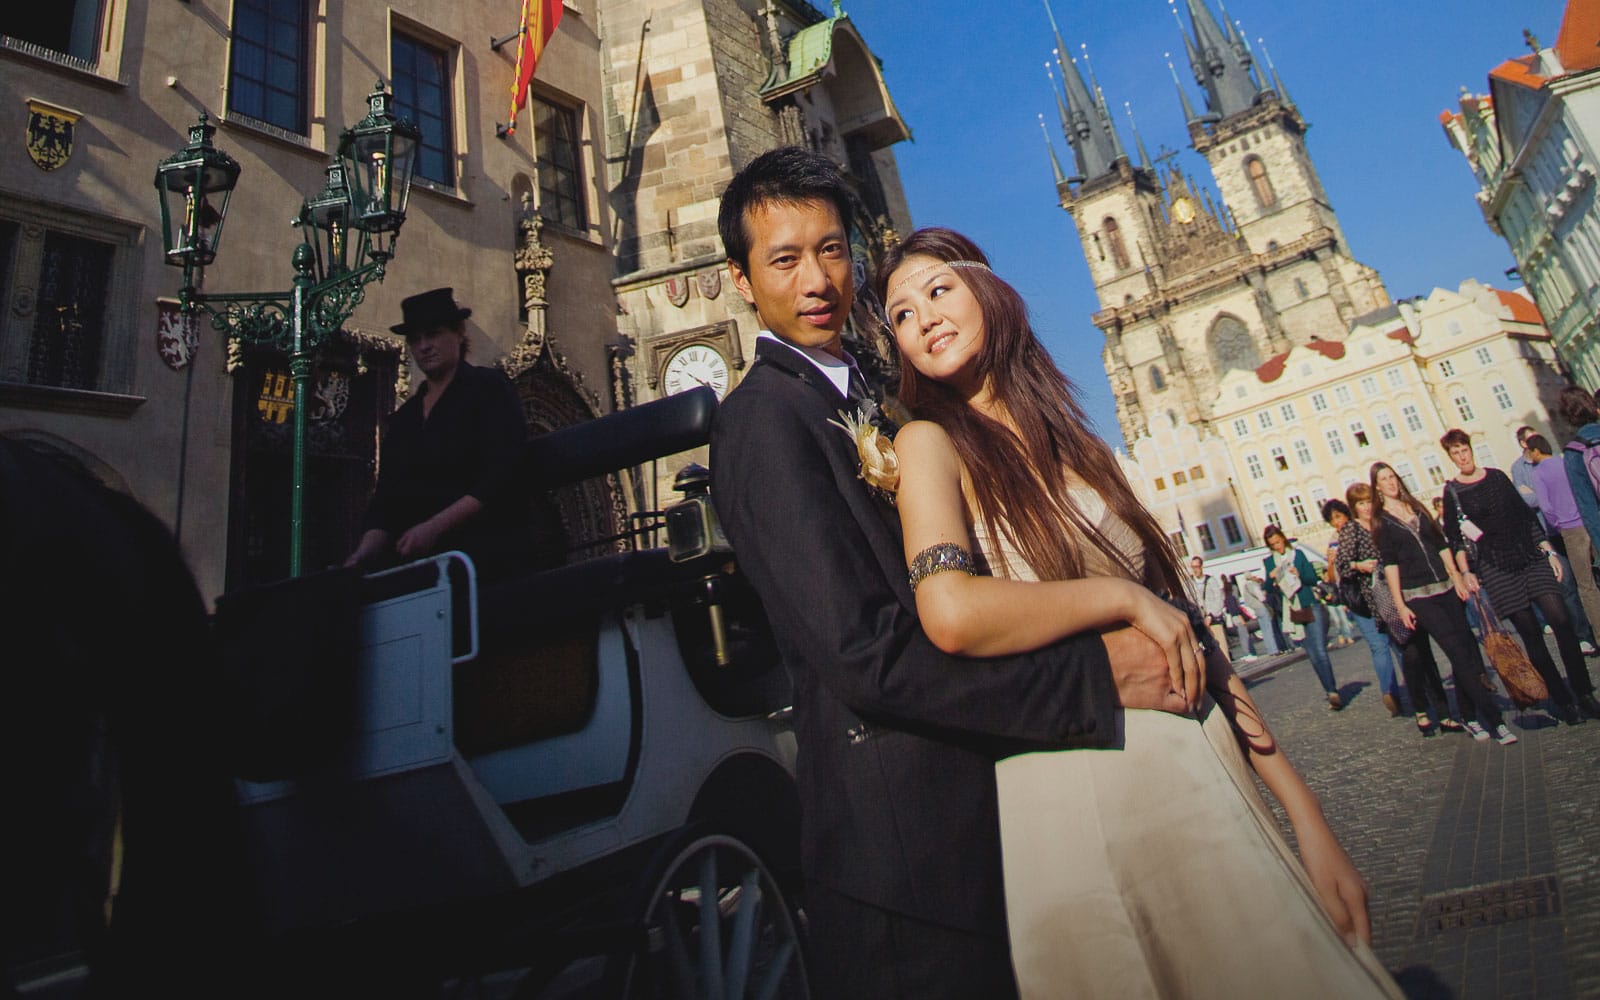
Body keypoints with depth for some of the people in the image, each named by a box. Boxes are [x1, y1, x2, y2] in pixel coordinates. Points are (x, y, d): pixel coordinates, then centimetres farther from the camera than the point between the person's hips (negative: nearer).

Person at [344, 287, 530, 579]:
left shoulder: (490, 388, 3)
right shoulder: (403, 419, 20)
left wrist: (434, 528, -17)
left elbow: (502, 476, -9)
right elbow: (385, 500, 14)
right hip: (416, 555, 5)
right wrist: (365, 552, -5)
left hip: (484, 548, -5)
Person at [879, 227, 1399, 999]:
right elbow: (951, 615, -24)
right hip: (1079, 798, -5)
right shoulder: (929, 441, -5)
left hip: (1201, 777, 6)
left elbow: (1185, 628, 9)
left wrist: (1305, 814, 7)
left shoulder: (1073, 444, 12)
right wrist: (1122, 597, -10)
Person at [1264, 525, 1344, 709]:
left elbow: (1314, 578, 0)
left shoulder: (1298, 553, 3)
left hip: (1311, 607, -2)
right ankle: (1331, 691, 12)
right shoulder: (1269, 561, 8)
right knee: (1312, 655, 4)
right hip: (1292, 614, 2)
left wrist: (1300, 575, -19)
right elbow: (1269, 589, 7)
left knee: (1320, 651, -10)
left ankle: (1332, 692, -8)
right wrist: (1270, 578, -13)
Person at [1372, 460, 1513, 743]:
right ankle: (1494, 719, -7)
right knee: (1459, 654, -10)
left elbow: (1440, 544, 15)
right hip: (1418, 596, -5)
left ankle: (1470, 717, 17)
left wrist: (1457, 578, 7)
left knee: (1467, 651, 5)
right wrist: (1400, 605, -10)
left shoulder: (1417, 508, 13)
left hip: (1445, 588, 5)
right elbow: (1389, 564, -7)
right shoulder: (1380, 521, -3)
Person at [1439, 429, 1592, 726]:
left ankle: (1583, 690, 3)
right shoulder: (1452, 491, 0)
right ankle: (1563, 701, 8)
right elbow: (1454, 537, 0)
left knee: (1560, 620, -9)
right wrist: (1465, 571, -9)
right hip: (1495, 567, -3)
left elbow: (1525, 514, 13)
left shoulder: (1496, 476, 9)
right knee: (1530, 633, -1)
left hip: (1530, 556, 3)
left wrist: (1548, 549, 8)